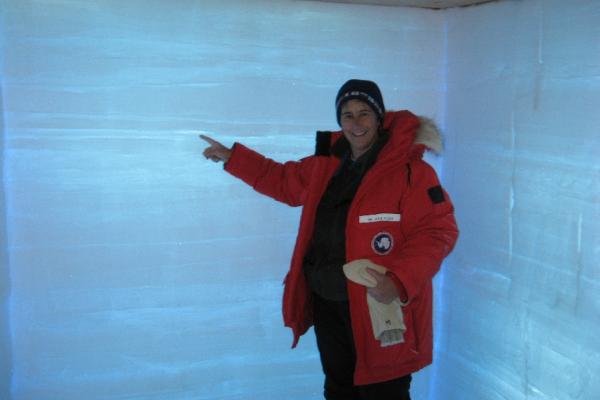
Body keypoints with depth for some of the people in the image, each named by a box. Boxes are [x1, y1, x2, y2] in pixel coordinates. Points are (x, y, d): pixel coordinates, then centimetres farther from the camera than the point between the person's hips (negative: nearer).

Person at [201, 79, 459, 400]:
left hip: (380, 310, -7)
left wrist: (399, 282, -28)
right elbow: (282, 180, 24)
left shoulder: (409, 170, -14)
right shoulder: (326, 166, 8)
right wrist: (232, 157, 23)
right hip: (328, 307, 7)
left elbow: (437, 231, -17)